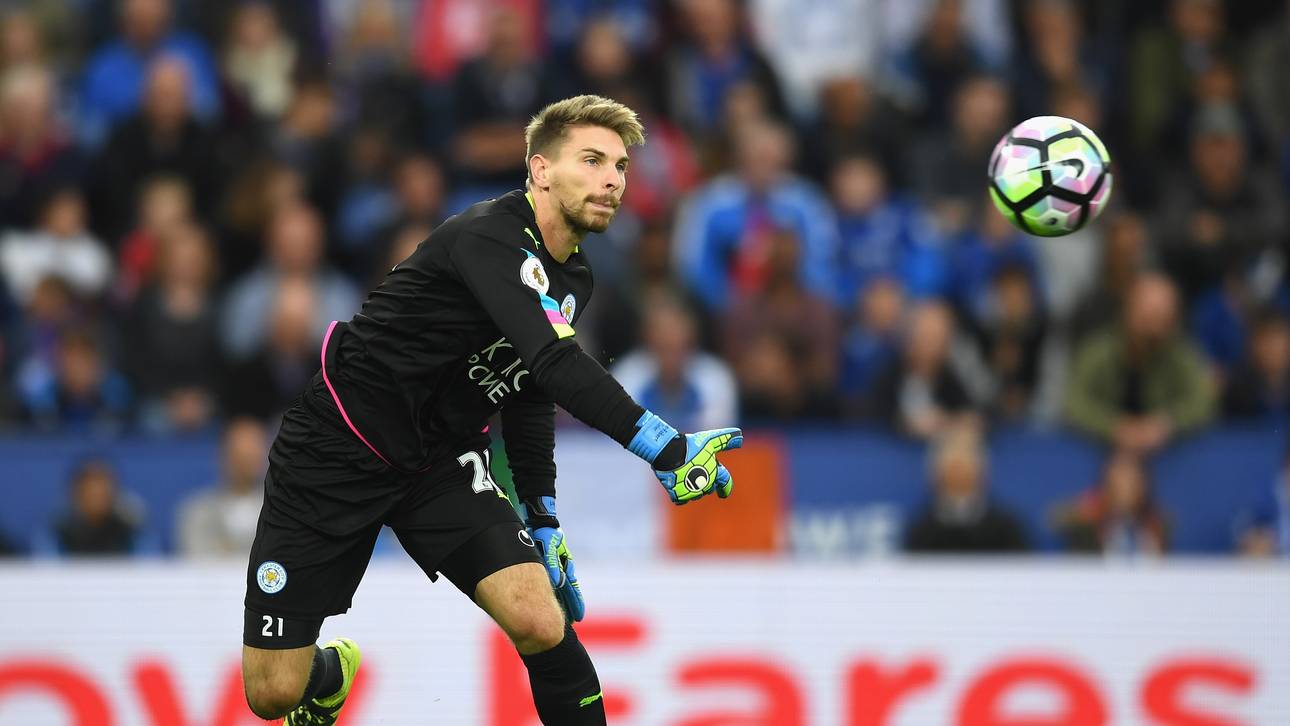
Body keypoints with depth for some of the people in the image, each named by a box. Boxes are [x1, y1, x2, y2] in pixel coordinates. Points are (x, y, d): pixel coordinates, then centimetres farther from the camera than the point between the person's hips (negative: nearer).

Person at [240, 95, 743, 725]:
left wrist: (542, 519, 10)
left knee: (542, 625, -20)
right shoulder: (489, 237, -25)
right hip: (336, 454, -6)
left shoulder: (574, 280, 4)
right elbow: (555, 364, -39)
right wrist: (664, 447, -46)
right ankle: (330, 674, 31)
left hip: (441, 461, 6)